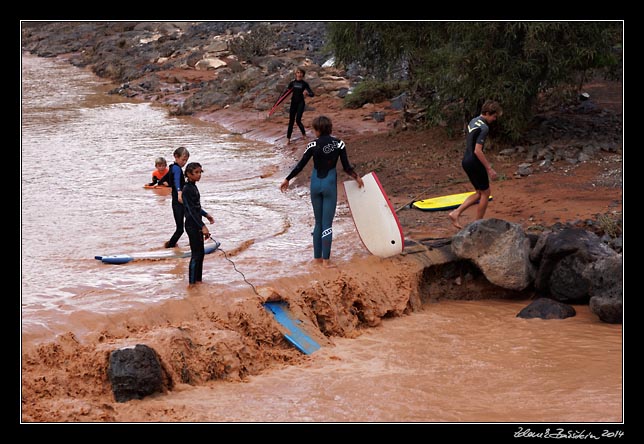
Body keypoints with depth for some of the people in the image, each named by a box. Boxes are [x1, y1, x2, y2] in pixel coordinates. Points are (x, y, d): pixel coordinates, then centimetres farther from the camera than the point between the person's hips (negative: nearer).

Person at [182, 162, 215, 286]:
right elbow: (191, 210, -22)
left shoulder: (193, 187, 10)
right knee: (196, 254, -6)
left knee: (200, 253, 14)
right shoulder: (187, 189, -18)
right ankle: (192, 282, 0)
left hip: (197, 225, 9)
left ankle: (198, 280, 23)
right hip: (192, 225, -9)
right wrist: (203, 226, -25)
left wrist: (206, 215, 24)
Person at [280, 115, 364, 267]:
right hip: (330, 183, -1)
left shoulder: (313, 145, -7)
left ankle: (317, 256, 18)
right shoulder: (339, 144, -5)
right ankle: (325, 259, -2)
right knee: (327, 223, 1)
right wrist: (357, 177, 17)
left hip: (316, 183, 1)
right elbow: (347, 167, -1)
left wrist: (287, 179, 8)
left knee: (318, 222, 14)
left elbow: (300, 165, -4)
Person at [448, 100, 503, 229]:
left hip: (466, 161, 9)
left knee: (479, 192, 18)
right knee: (485, 192, 6)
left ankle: (455, 214, 9)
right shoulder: (483, 128, -20)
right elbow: (477, 151, -24)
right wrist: (489, 168, -19)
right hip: (475, 163, -9)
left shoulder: (473, 121, 10)